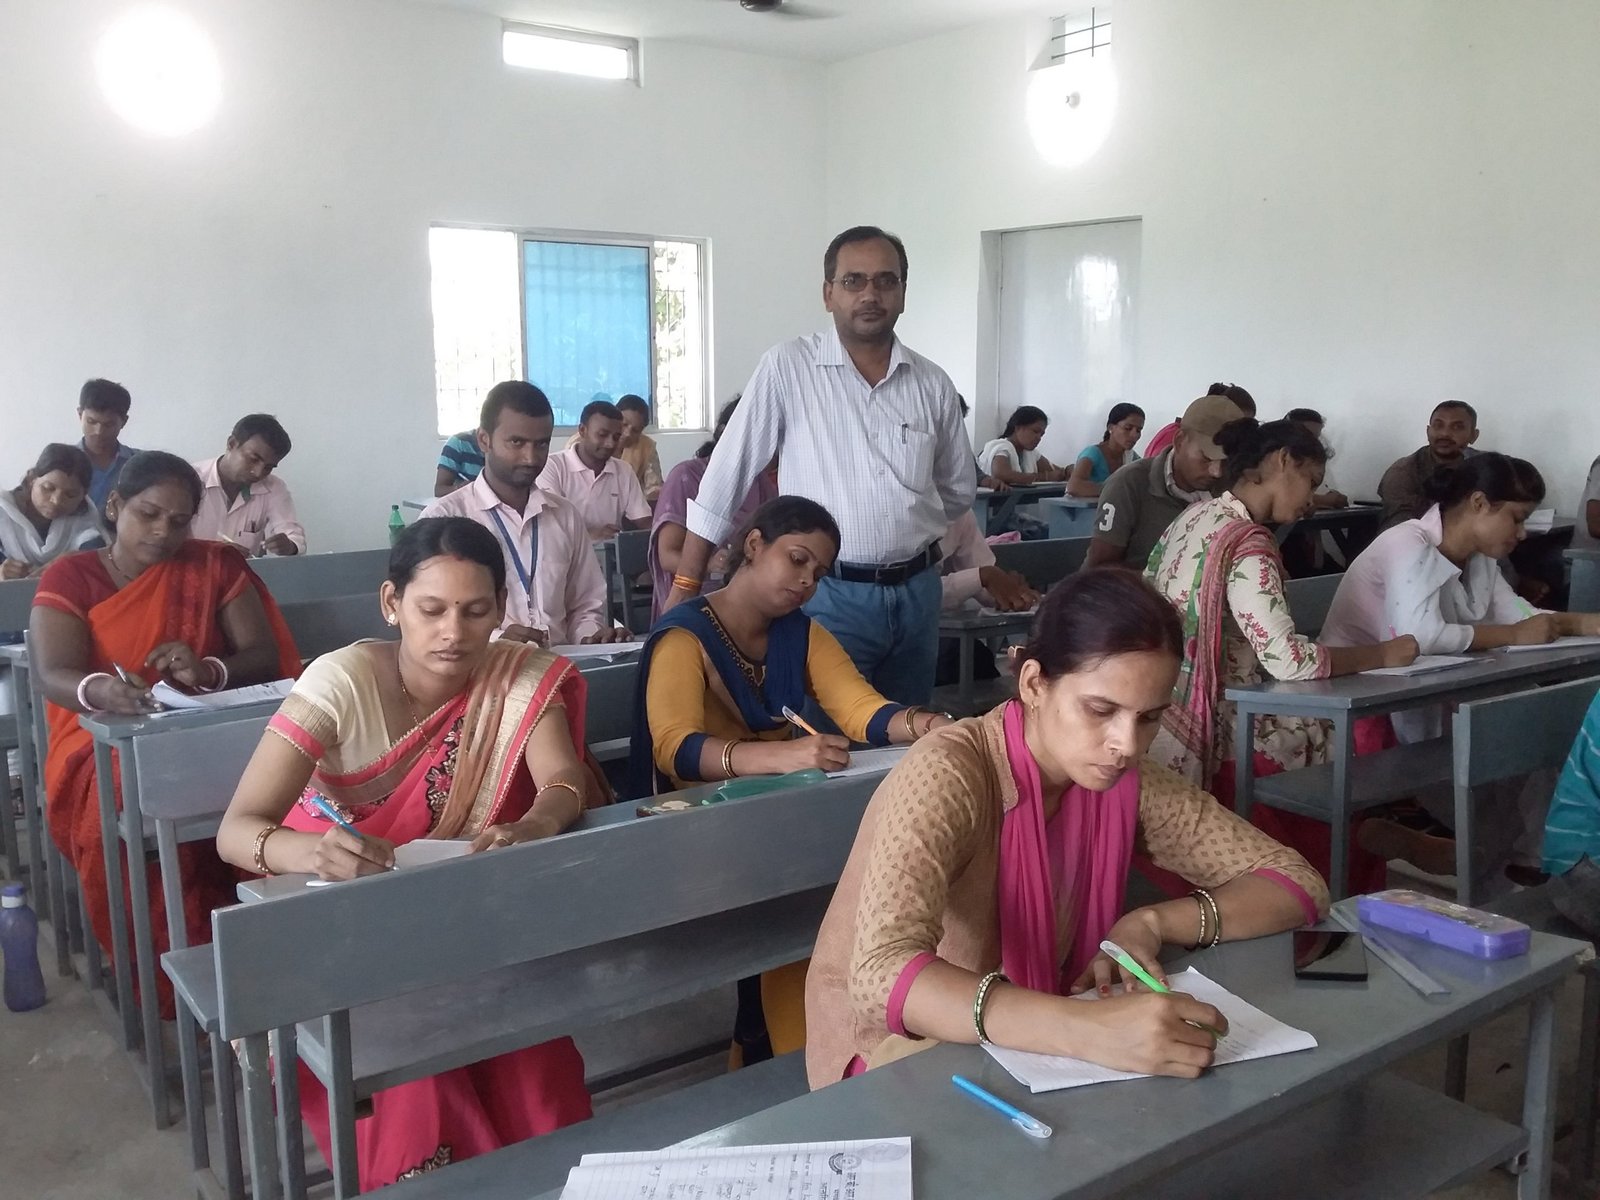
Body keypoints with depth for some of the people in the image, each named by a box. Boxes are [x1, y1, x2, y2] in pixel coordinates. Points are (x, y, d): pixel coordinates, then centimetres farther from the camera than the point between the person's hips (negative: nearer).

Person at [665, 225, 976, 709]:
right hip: (829, 594, -4)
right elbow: (728, 475, -6)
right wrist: (685, 587, -6)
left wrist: (907, 533, 7)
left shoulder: (932, 384, 5)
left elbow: (959, 488, 18)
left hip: (916, 592, 5)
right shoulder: (786, 367, -6)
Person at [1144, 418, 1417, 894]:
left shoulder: (1195, 517, 7)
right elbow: (1289, 660, -27)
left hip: (1172, 716, 9)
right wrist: (1379, 654, -12)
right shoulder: (1247, 545, -20)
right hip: (1214, 729, -9)